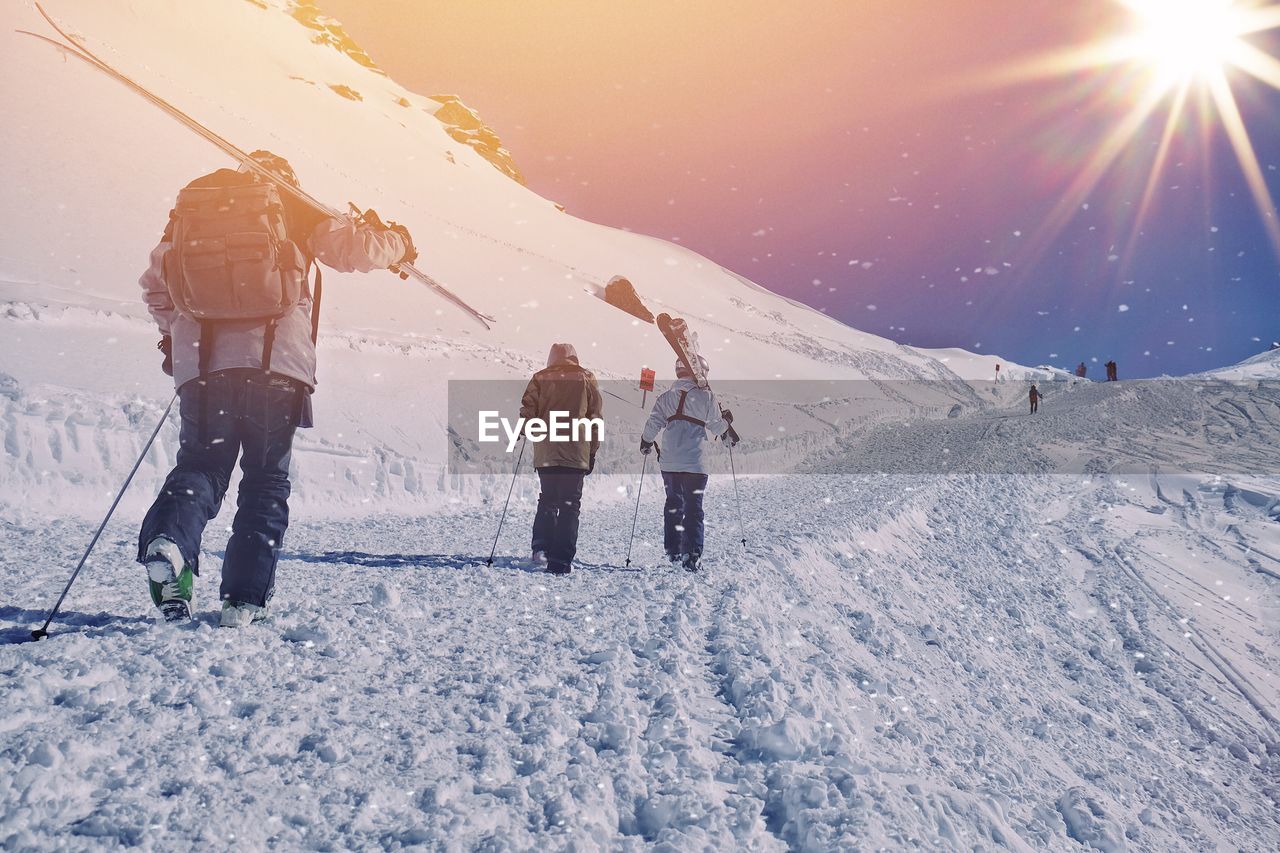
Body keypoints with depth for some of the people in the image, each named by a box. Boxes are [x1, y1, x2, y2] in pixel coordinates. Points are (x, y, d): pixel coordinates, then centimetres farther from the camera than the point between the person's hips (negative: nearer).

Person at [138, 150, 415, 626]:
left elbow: (155, 283, 20)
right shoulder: (289, 204, 11)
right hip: (274, 362, -2)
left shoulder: (191, 203, 20)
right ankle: (244, 599, 2)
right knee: (267, 482, 7)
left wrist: (174, 332, 35)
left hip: (199, 364, 2)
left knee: (199, 465, 9)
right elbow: (351, 248, 4)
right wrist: (398, 243, 23)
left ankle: (168, 539, -22)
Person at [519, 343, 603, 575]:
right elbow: (596, 416, 4)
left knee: (547, 502, 17)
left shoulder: (540, 379, 6)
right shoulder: (587, 379, 6)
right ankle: (560, 561, -1)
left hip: (545, 454, 1)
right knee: (569, 506, 4)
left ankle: (541, 548, 2)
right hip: (576, 454, -1)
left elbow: (527, 412, 0)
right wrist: (593, 451, 9)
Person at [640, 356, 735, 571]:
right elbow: (717, 427, 2)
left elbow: (652, 425, 1)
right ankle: (691, 555, -9)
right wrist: (727, 420, 24)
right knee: (693, 508, 0)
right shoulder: (706, 396, -4)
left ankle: (672, 550, 23)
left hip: (669, 462, 4)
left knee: (673, 504, 19)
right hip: (695, 463, -4)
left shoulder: (665, 397, 5)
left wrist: (646, 443, 20)